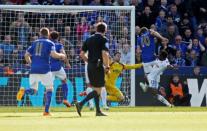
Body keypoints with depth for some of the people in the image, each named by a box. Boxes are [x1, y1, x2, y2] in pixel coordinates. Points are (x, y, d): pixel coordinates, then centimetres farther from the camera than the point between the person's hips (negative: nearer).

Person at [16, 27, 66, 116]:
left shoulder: (34, 43, 16)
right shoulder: (50, 43, 3)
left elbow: (26, 55, 11)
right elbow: (53, 54, -13)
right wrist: (61, 55, 6)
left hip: (34, 69, 4)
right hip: (44, 69, -4)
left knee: (33, 90, 10)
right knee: (49, 88, 10)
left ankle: (24, 91, -26)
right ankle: (46, 111, 1)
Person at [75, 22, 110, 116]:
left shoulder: (89, 39, 12)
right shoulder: (103, 40, -8)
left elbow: (82, 54, 11)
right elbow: (104, 54, -18)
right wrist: (107, 67, -12)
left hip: (90, 66, 7)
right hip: (98, 66, -7)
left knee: (96, 89, 15)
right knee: (97, 90, -6)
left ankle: (98, 111, 16)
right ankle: (81, 104, -21)